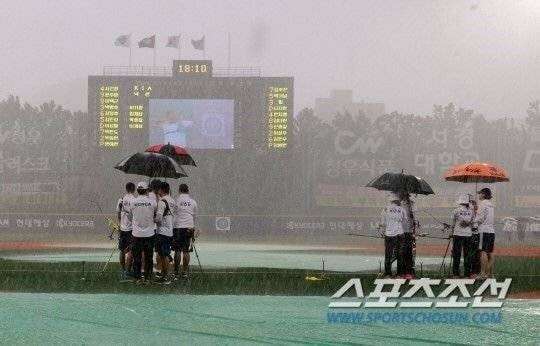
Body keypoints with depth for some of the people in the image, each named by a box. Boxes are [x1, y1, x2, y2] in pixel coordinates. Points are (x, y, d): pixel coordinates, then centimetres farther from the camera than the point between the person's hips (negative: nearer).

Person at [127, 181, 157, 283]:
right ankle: (147, 277, 8)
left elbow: (130, 216, 7)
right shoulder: (152, 202, -8)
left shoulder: (133, 202, -5)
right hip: (149, 233, 0)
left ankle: (138, 277, 9)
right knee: (148, 257, 7)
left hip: (136, 233, 0)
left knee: (137, 256, 7)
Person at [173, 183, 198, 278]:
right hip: (189, 227, 2)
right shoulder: (193, 202, 6)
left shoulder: (176, 201, -4)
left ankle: (176, 271, 6)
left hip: (178, 227, -2)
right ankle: (185, 271, 3)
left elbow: (173, 214, 1)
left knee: (177, 250, 4)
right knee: (186, 251, 3)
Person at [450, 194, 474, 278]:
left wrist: (452, 233, 13)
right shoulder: (471, 212, 2)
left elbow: (453, 224, 2)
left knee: (457, 255, 2)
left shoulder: (456, 211, -5)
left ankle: (456, 273, 1)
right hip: (468, 234, 2)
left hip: (458, 234, -2)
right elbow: (472, 224, 7)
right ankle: (467, 273, 7)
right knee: (467, 255, 7)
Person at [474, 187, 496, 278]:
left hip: (484, 231, -8)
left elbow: (480, 218, -13)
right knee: (490, 252, 9)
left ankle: (483, 273, -14)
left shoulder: (483, 203, -8)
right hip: (492, 231, 8)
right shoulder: (491, 205, 17)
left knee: (483, 252, -10)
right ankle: (490, 273, 10)